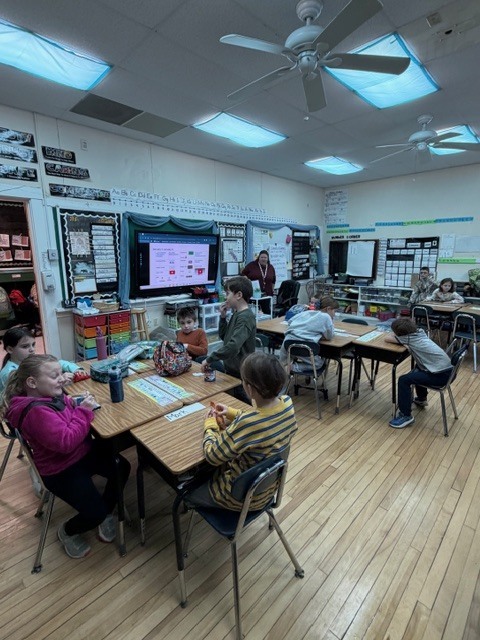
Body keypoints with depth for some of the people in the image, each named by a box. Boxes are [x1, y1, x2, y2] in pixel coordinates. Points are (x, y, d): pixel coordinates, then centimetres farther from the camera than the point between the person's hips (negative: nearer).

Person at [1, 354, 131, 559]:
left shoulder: (50, 395, -3)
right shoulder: (36, 412, -32)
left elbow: (65, 406, 18)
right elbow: (66, 442, -34)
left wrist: (78, 403, -3)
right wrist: (84, 411, -27)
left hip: (84, 452, 9)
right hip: (61, 471, -9)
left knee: (122, 468, 6)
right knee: (94, 513, -9)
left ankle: (106, 513, 29)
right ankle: (67, 532, 26)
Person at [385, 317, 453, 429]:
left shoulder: (409, 338, -12)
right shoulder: (420, 332, 9)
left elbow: (387, 339, -7)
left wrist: (395, 337, 14)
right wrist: (403, 343, 8)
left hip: (441, 375, -9)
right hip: (447, 370, 9)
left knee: (403, 380, -14)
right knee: (417, 369, 33)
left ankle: (406, 416, -5)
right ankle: (421, 399, 47)